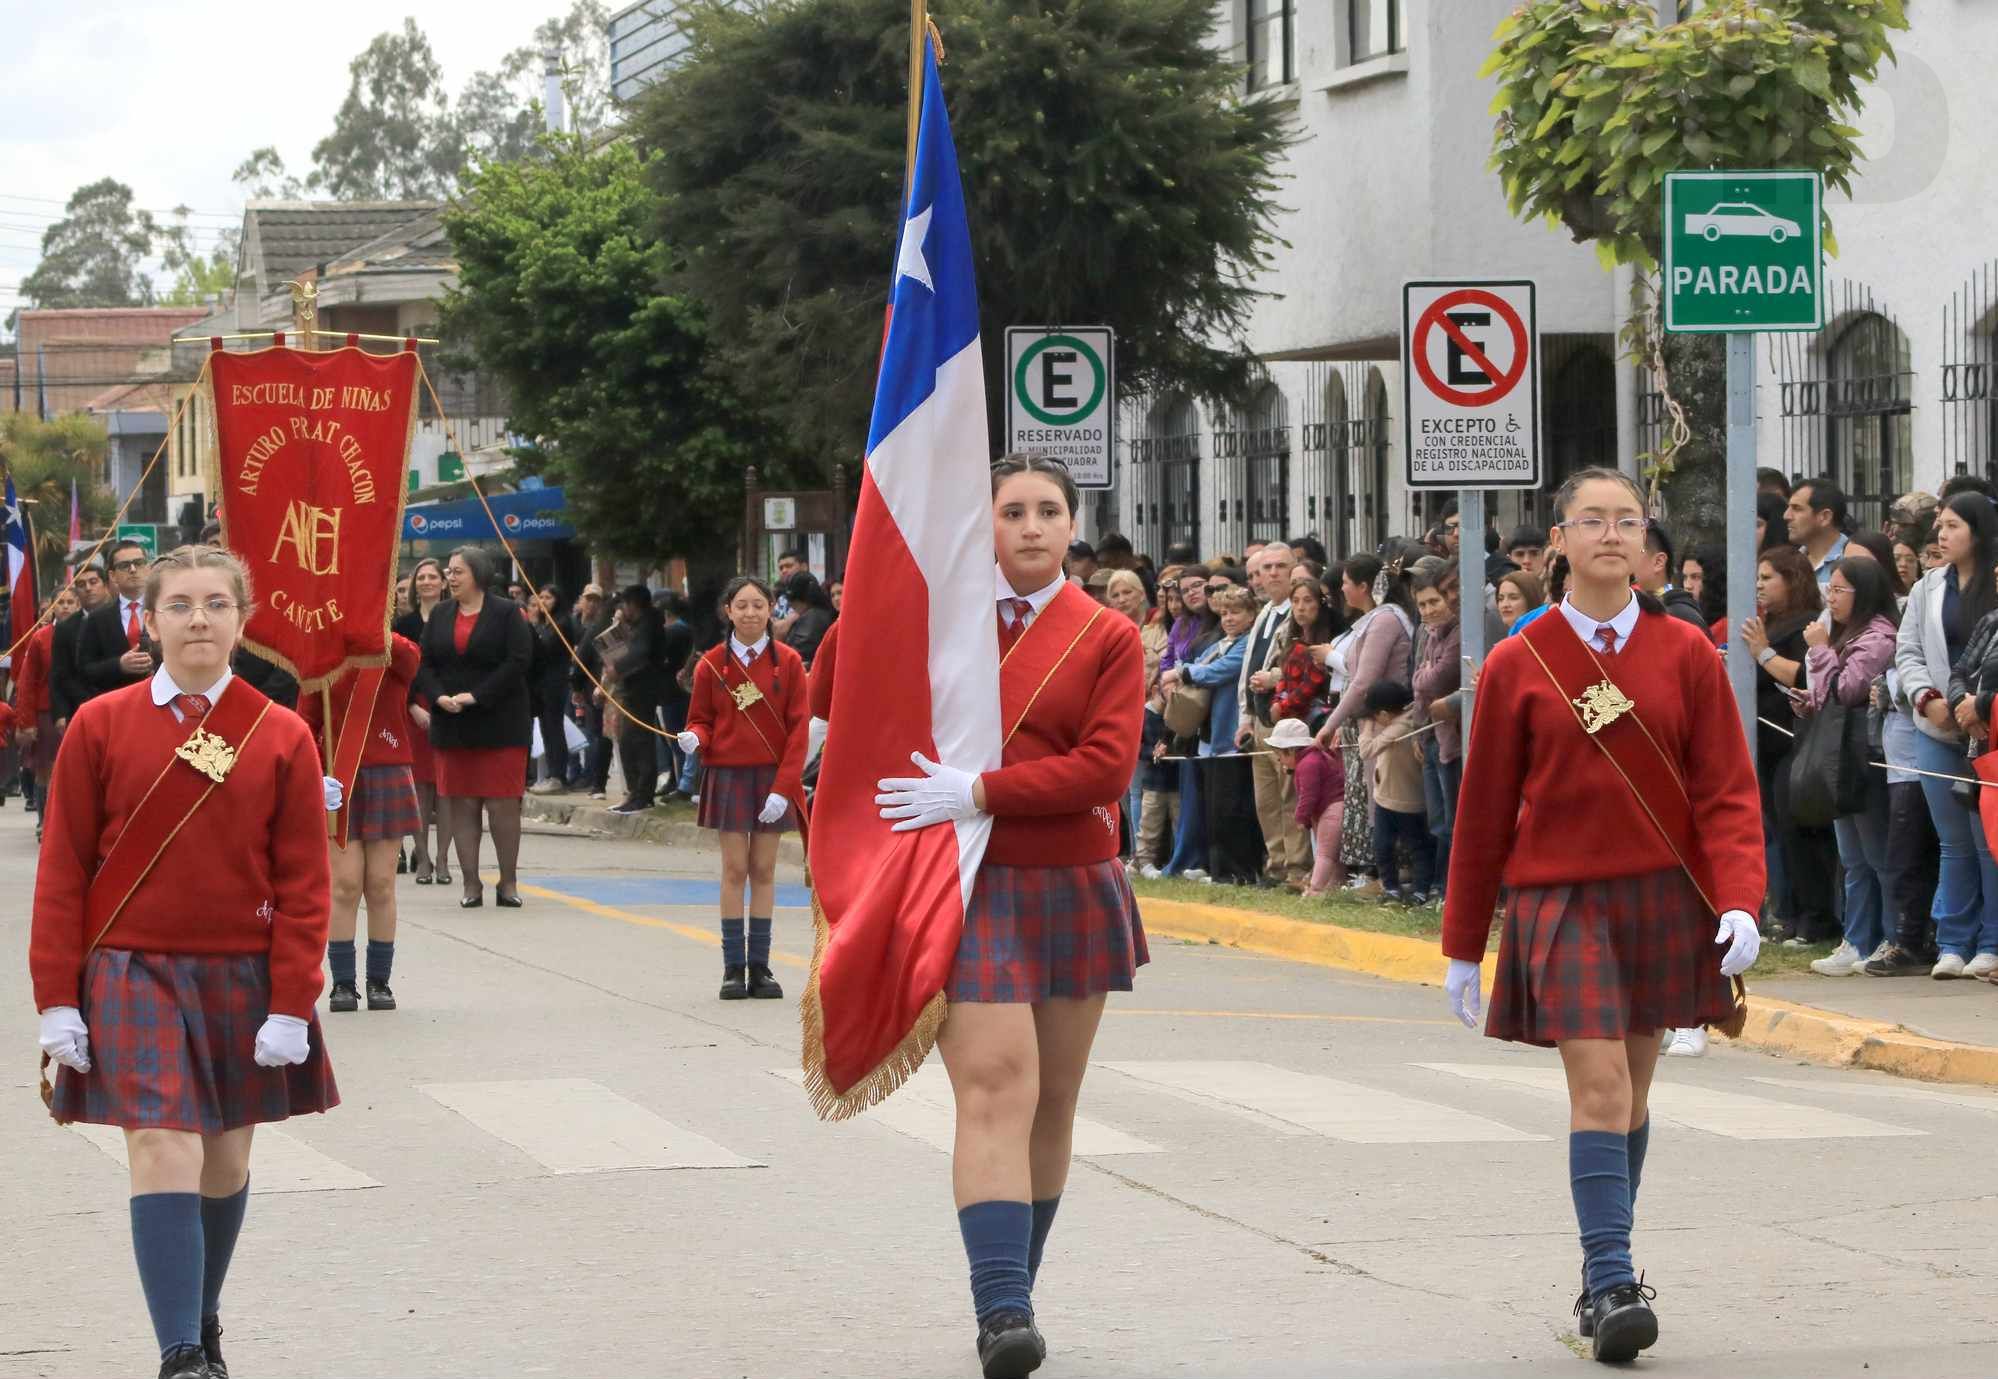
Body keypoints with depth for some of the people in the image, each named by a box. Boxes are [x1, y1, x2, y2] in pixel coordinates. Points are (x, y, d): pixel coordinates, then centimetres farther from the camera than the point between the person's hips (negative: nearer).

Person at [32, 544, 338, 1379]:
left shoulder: (281, 737, -1)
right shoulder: (100, 727, -2)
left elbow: (303, 885, 0)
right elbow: (62, 871, 0)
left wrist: (291, 1006, -5)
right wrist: (59, 999, -4)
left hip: (243, 982, 2)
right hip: (134, 974, -2)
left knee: (225, 1162, 13)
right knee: (164, 1158, -14)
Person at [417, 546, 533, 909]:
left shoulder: (506, 613, -2)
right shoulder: (439, 617, 12)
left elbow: (518, 661, -11)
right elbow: (424, 664, 8)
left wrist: (476, 696, -16)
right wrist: (440, 696, -12)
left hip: (500, 724, -4)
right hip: (452, 725, 4)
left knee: (503, 804, -4)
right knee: (461, 804, 1)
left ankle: (508, 882, 4)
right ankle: (470, 882, 5)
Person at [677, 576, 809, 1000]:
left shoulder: (788, 662, 0)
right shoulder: (711, 664, 1)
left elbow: (799, 727, -2)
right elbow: (701, 719, 8)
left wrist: (783, 786, -10)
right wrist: (694, 739, -17)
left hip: (773, 776, 0)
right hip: (728, 773, 0)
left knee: (763, 870, 3)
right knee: (734, 870, -3)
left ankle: (760, 968, 6)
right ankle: (733, 968, 0)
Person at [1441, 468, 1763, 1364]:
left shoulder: (1685, 654, 2)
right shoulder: (1516, 667, -1)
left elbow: (1728, 790, 0)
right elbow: (1484, 811, 4)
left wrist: (1739, 901, -16)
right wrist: (1463, 946, 7)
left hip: (1663, 899, 2)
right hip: (1560, 899, -2)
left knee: (1631, 1090, 10)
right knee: (1598, 1084, -15)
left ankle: (1606, 1278, 23)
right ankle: (1611, 1287, -16)